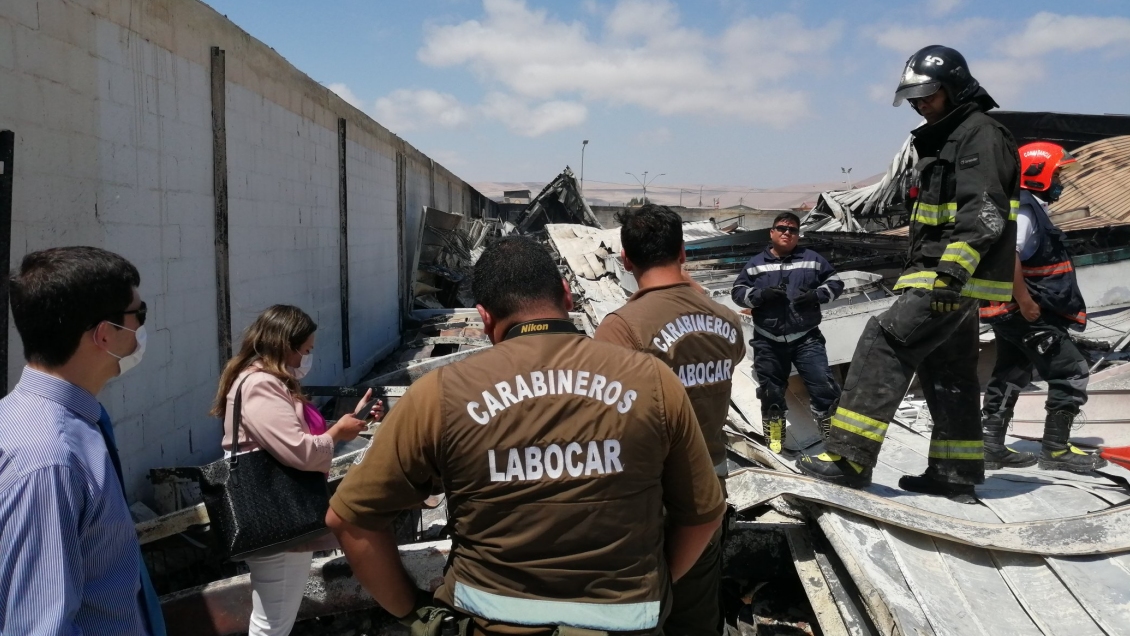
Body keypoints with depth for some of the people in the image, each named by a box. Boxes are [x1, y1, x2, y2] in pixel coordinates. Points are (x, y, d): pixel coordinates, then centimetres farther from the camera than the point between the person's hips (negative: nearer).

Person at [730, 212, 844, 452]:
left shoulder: (812, 259, 4)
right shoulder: (756, 264, 6)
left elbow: (835, 283, 8)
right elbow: (737, 291, 4)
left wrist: (816, 295, -11)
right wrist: (760, 295, -15)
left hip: (806, 338, -1)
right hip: (768, 341, 1)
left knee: (823, 384, -11)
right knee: (770, 389, 10)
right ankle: (774, 435, 29)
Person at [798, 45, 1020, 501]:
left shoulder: (981, 135, -8)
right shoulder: (943, 141, 24)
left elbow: (984, 212, -20)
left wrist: (951, 270, -29)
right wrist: (920, 273, 24)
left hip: (959, 278, -11)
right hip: (953, 280, 11)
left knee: (883, 343, -17)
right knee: (948, 373, 12)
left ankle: (850, 456, -19)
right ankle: (956, 473, 19)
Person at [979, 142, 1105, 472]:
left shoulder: (1027, 208, 18)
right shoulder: (1023, 209, -15)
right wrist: (1025, 301, -25)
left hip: (1011, 313, 11)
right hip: (1025, 312, -11)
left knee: (1010, 376, 14)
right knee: (1071, 372, -4)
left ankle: (991, 447, 19)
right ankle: (1056, 449, 3)